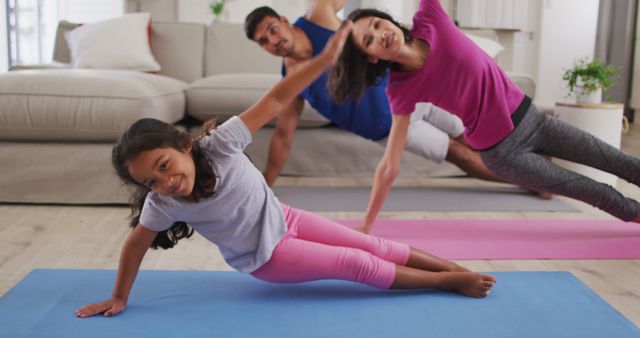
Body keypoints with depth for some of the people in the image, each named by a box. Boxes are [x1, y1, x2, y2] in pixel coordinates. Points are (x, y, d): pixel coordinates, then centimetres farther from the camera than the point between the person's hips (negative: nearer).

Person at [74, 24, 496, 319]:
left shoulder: (220, 143, -27)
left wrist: (326, 58, -32)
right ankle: (449, 281, 10)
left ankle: (458, 267, 20)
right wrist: (119, 298, 0)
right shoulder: (162, 205, -25)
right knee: (359, 264, -5)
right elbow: (136, 245, -10)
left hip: (282, 218, 2)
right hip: (265, 258, -2)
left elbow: (274, 100, -28)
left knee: (373, 244, 5)